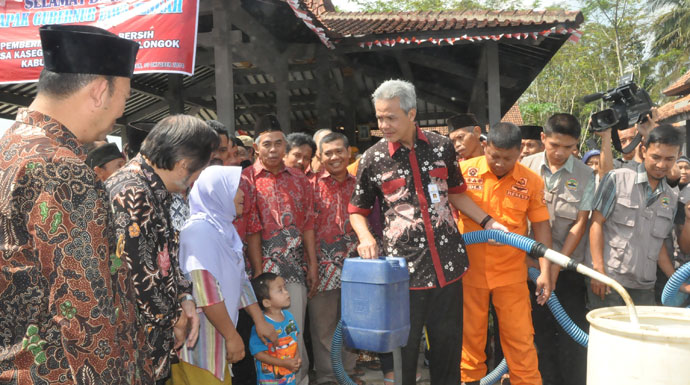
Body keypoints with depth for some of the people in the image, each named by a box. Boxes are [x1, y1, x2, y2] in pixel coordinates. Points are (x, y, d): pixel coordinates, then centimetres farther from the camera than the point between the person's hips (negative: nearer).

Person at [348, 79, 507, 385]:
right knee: (404, 348, 6)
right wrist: (365, 236, -10)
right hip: (404, 268, -2)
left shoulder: (441, 147, 4)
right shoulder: (372, 159, -2)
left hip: (447, 265, 2)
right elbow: (357, 210, 9)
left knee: (448, 343, 12)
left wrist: (488, 222, 8)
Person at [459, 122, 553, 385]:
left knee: (520, 338, 5)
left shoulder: (531, 181, -3)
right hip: (469, 270, 0)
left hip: (512, 273, 0)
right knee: (470, 335, 12)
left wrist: (545, 272, -3)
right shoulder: (464, 171, -6)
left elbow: (541, 226, 1)